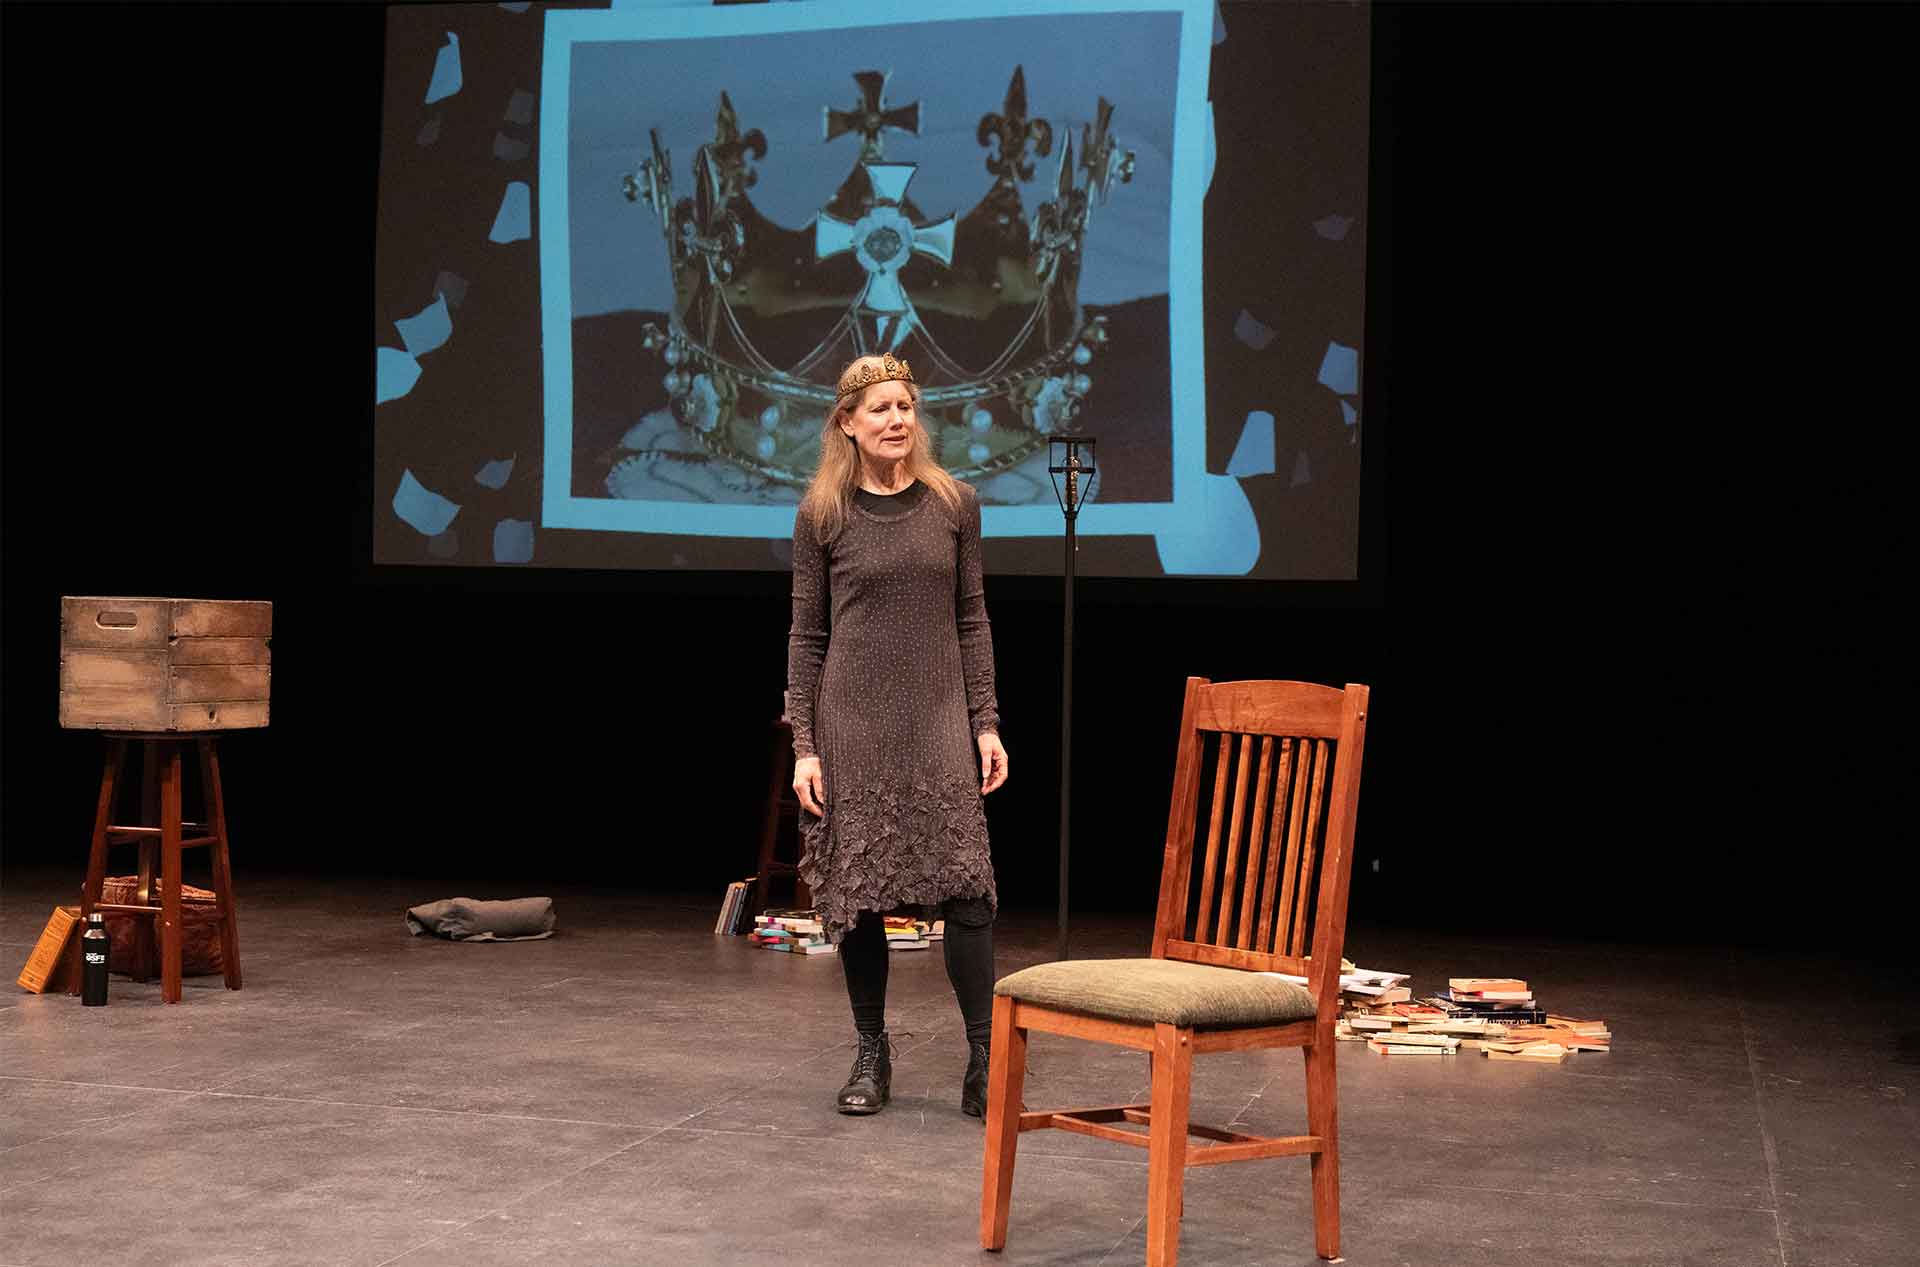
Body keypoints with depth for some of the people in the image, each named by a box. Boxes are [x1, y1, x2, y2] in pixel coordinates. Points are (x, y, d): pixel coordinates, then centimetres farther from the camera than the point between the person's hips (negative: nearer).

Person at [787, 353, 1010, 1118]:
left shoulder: (954, 505, 4)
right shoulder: (823, 516, 1)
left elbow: (970, 620, 7)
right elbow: (807, 634, 2)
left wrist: (986, 722, 0)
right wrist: (803, 745, -3)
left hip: (937, 721, 0)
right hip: (853, 724, 0)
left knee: (965, 885, -8)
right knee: (858, 891, 4)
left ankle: (984, 1062, -3)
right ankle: (871, 1055, 19)